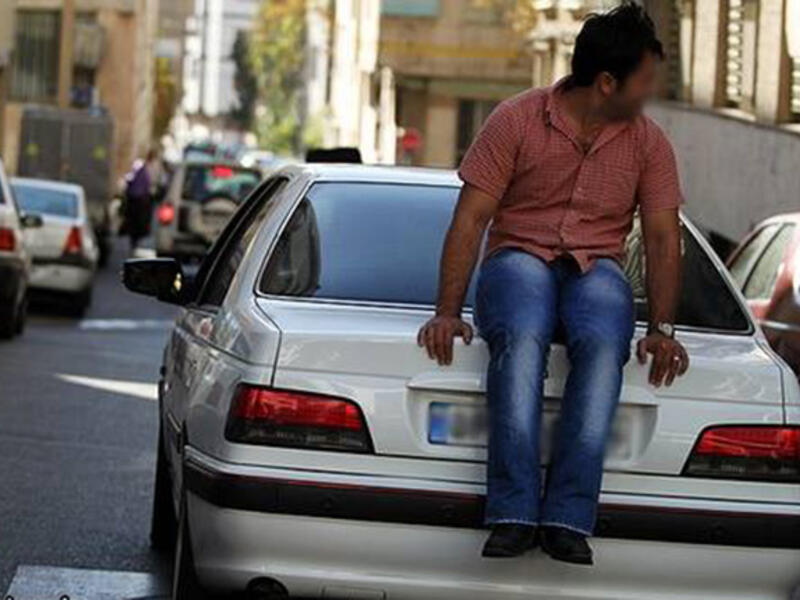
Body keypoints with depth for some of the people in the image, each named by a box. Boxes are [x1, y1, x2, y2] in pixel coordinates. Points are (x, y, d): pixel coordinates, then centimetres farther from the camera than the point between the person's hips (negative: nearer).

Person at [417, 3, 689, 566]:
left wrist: (663, 328, -12)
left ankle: (569, 519, -40)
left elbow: (663, 236, 2)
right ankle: (513, 514, -41)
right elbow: (470, 219, -6)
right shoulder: (518, 120, -4)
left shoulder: (648, 141, 6)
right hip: (520, 256, -2)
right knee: (521, 336, -38)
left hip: (597, 266, 2)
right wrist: (448, 313, -16)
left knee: (603, 343, -35)